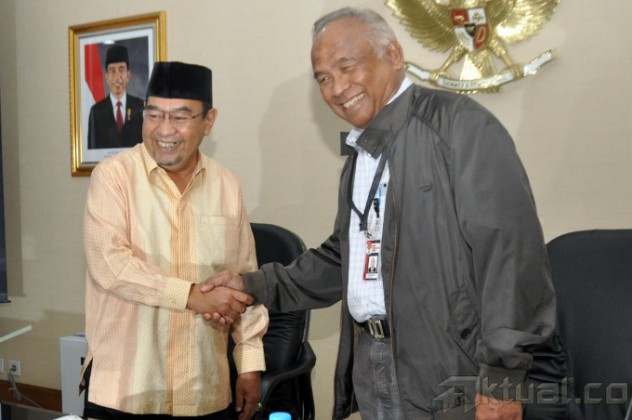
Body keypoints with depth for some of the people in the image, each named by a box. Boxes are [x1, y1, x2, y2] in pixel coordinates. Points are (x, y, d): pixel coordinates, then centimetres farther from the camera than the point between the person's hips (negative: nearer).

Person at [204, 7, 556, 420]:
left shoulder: (459, 125, -11)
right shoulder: (360, 156, 14)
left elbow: (509, 248, -18)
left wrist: (502, 376, -20)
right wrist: (256, 285, 10)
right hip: (371, 371, 8)